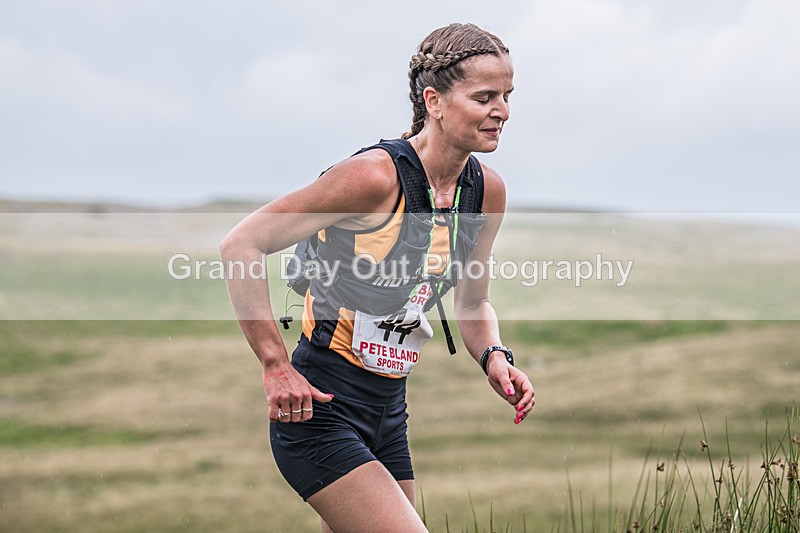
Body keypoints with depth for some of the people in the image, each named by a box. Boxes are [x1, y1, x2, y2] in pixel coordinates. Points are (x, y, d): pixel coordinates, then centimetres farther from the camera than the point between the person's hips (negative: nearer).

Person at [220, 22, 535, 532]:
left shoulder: (488, 191, 2)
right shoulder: (376, 175, -20)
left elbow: (472, 302, 18)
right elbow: (240, 245, -18)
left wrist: (494, 357, -4)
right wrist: (277, 367, -20)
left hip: (388, 412, 8)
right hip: (319, 408, -8)